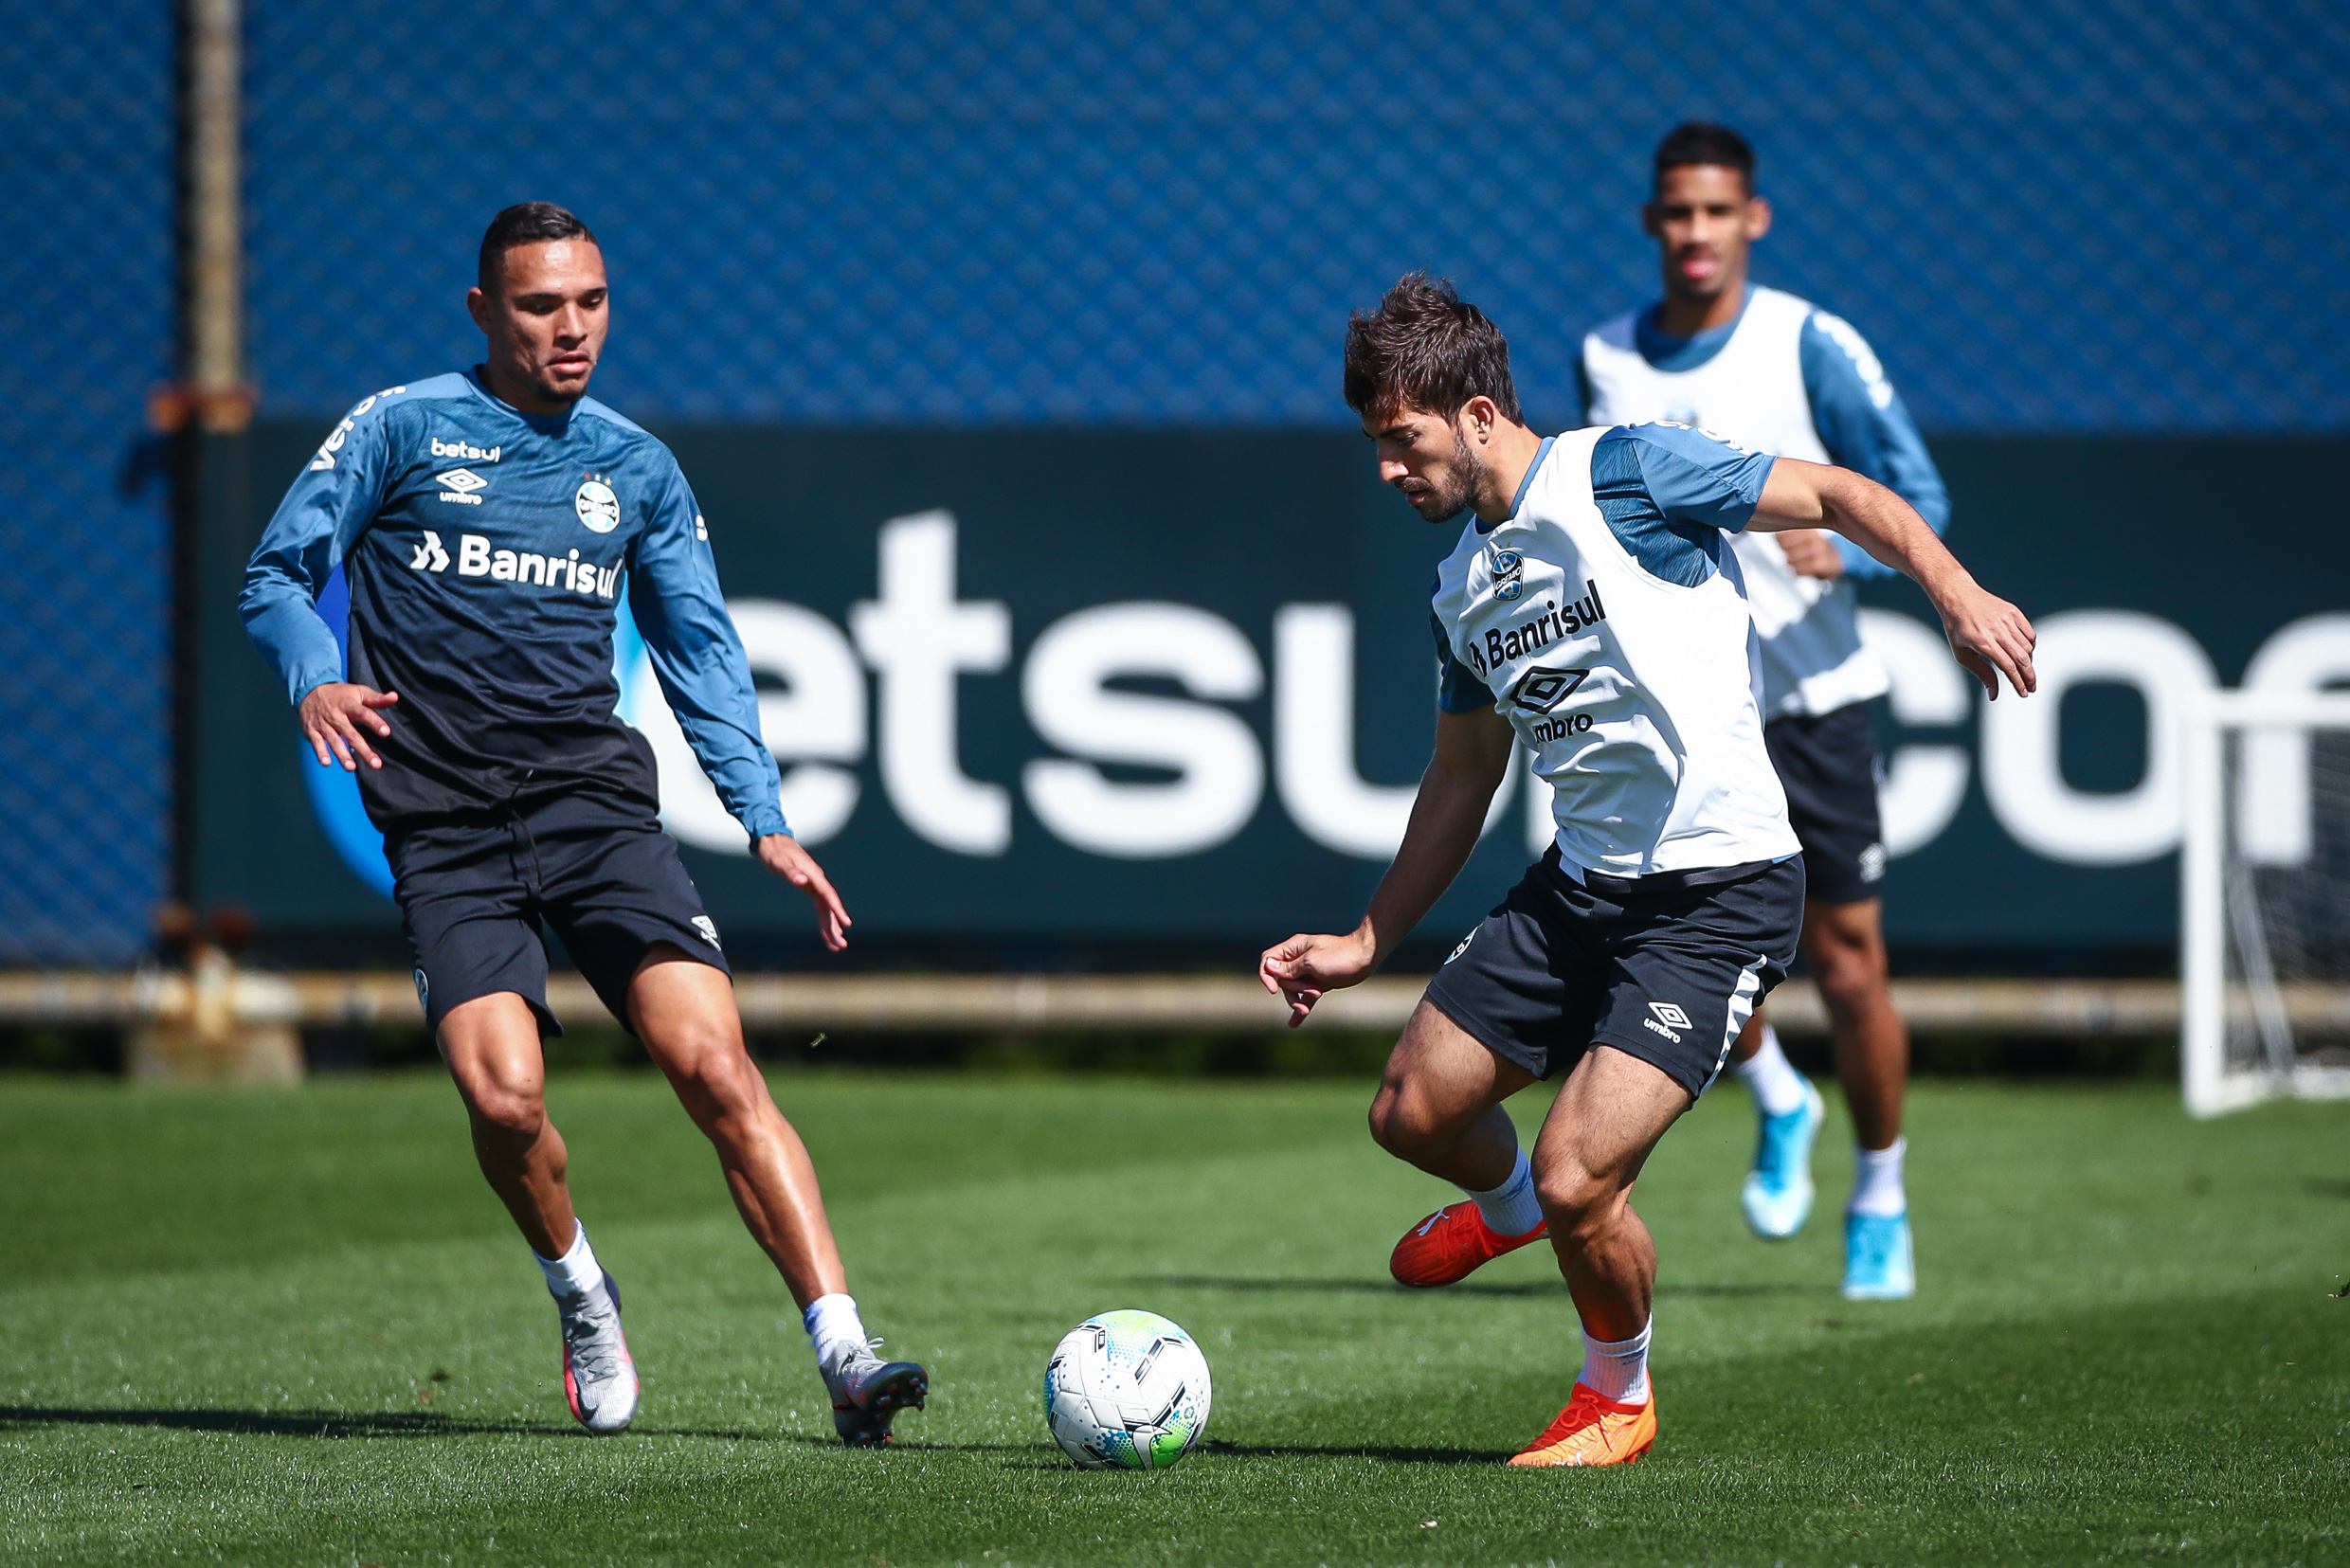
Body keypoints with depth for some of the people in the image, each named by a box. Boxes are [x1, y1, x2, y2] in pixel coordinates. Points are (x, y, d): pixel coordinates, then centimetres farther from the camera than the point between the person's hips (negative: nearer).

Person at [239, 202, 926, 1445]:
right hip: (445, 835, -2)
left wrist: (764, 823, 5)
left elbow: (699, 650, 17)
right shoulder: (401, 430, 5)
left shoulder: (636, 469, 14)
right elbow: (277, 575, 6)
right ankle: (580, 1294, 11)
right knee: (503, 1097, -20)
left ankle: (846, 1357, -20)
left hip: (596, 803, 2)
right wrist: (316, 680, -16)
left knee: (713, 1064, -17)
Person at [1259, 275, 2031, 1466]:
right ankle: (1506, 1205, 47)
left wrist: (1956, 593, -27)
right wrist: (1366, 944, 23)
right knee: (1413, 1111, 10)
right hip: (1581, 884, 8)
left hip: (1719, 893, -8)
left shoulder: (1620, 473, -11)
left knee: (1576, 1182, -16)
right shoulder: (1464, 587, 12)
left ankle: (1617, 1399, 13)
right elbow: (1462, 777, 24)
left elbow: (1838, 496, -11)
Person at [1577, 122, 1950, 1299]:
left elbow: (1921, 504, -8)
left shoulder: (1812, 348, -8)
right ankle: (1779, 1105, 22)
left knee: (1846, 960, -1)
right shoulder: (1605, 360, 4)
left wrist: (1846, 548, -26)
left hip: (1809, 694, -3)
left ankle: (1880, 1205, 18)